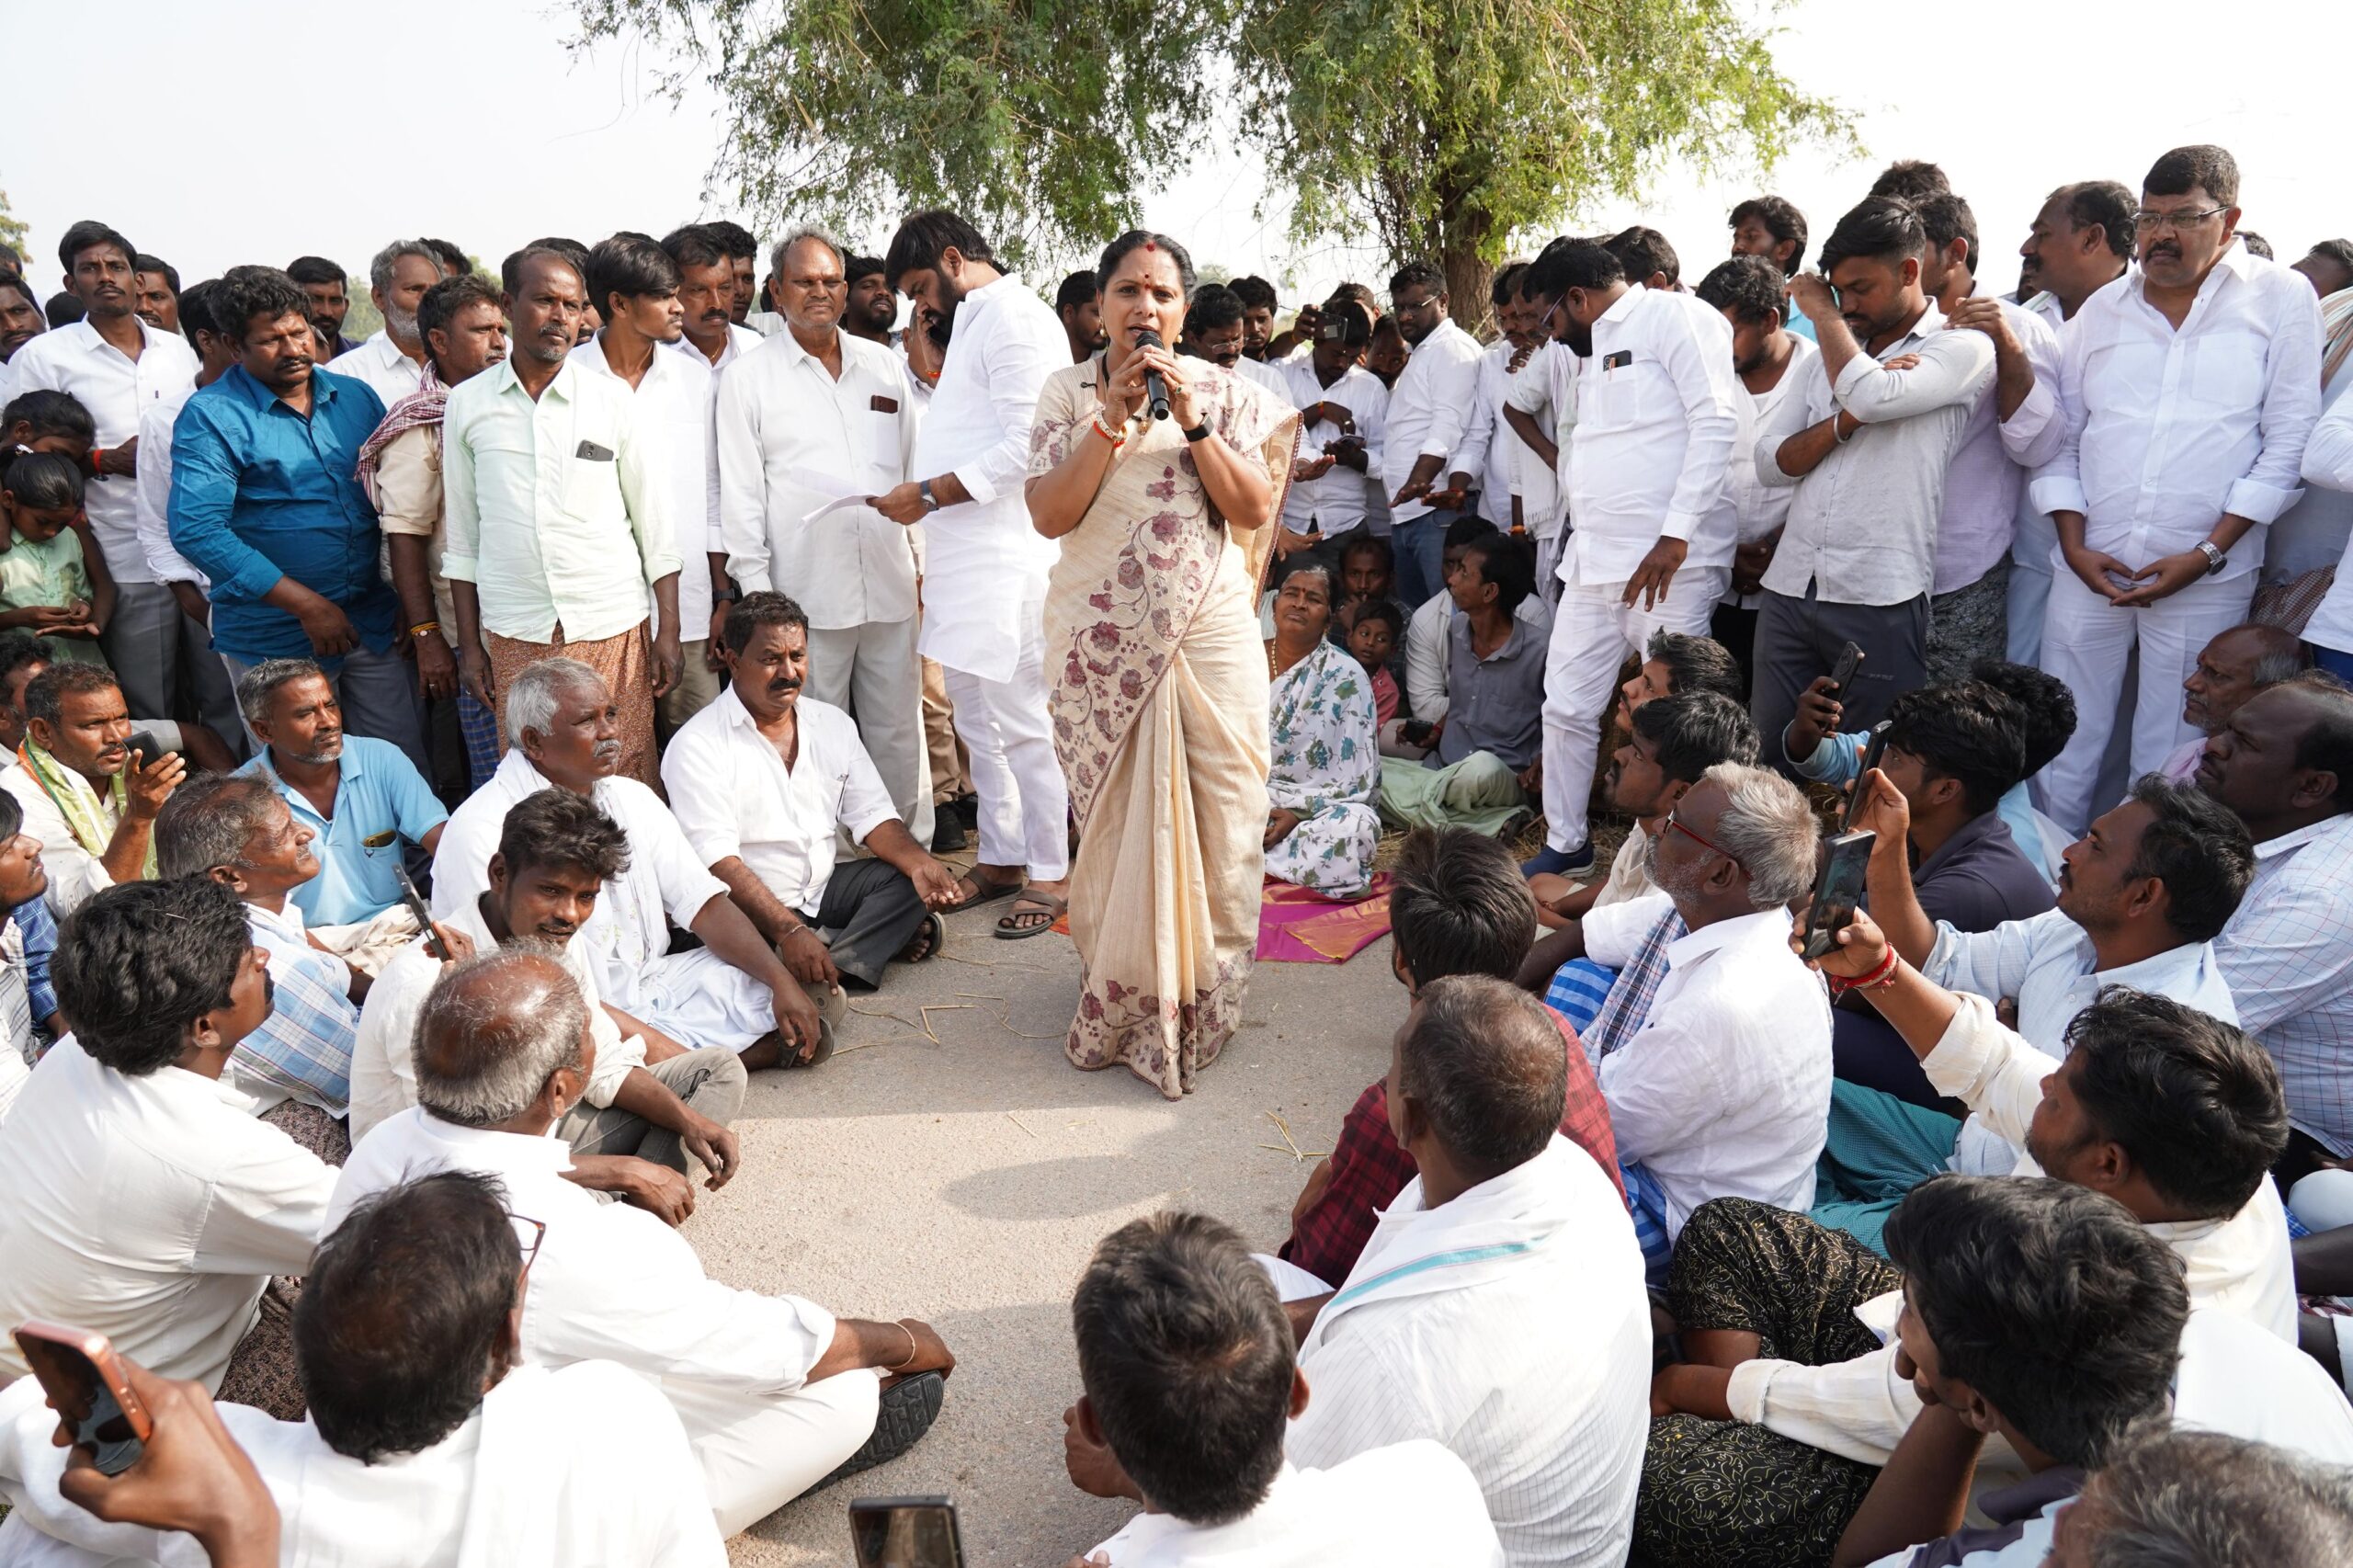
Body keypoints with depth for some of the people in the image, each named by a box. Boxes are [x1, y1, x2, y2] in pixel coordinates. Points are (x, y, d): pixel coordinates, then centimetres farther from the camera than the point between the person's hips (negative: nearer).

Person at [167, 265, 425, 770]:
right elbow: (196, 530, -17)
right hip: (275, 642, -4)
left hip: (376, 627, 4)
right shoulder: (210, 416, -7)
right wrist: (306, 604, -19)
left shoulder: (356, 397, 8)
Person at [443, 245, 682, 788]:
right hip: (514, 636, 1)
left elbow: (656, 525, 5)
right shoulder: (466, 405, 7)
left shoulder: (612, 400, 4)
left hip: (612, 628, -1)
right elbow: (462, 534, 11)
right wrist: (468, 645, 8)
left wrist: (668, 632, -1)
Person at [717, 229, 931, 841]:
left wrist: (922, 555, 12)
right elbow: (741, 496, 1)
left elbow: (913, 463, 18)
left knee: (899, 732, 10)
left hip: (890, 583, 3)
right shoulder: (750, 380, 3)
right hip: (805, 591, -3)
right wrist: (756, 591, -5)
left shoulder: (885, 366, 13)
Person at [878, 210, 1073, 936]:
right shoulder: (978, 321, 21)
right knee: (978, 720, 15)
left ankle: (1051, 872, 6)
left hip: (1005, 556, -10)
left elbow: (1027, 444, -21)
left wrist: (930, 494, -17)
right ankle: (1000, 857, 25)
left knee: (1019, 721, -4)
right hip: (966, 557, 10)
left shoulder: (1012, 316, -10)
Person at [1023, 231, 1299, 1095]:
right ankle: (1123, 995, 22)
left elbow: (1255, 510, -4)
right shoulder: (1069, 392, 4)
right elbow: (1049, 514, -8)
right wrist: (1113, 419, -15)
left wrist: (1192, 420, -13)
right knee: (1115, 820, 6)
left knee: (1217, 818, 2)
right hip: (1103, 642, 0)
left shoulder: (1225, 393, 5)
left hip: (1210, 634, 1)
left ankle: (1202, 997, 18)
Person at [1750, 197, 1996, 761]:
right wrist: (1846, 420, -7)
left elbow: (1871, 393, -19)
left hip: (1878, 600, -6)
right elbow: (1770, 460, 11)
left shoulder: (1963, 348, 0)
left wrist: (1822, 312, -3)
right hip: (1788, 588, 6)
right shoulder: (1835, 355, 20)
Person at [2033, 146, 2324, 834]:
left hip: (2206, 578, -3)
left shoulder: (2283, 299, 1)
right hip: (2089, 566, 3)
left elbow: (2288, 444, -3)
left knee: (2168, 765, 4)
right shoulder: (2102, 309, 11)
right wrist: (2074, 544, -2)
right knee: (2061, 751, 8)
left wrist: (2208, 553, -10)